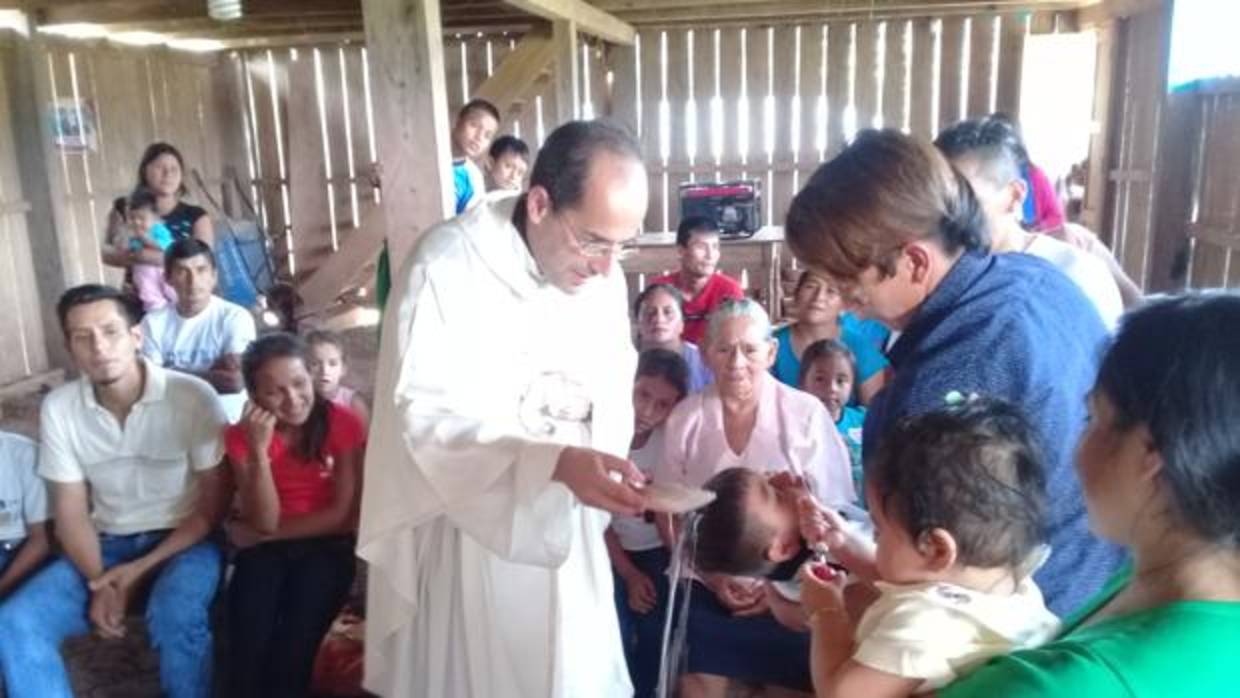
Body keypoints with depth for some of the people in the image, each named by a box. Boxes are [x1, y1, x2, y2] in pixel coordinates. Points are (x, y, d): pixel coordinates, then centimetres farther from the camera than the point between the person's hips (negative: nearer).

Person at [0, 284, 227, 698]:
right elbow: (71, 512, 1)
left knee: (174, 616, -34)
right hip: (106, 543, 4)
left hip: (184, 540, -4)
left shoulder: (193, 397, -16)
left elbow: (211, 507, -10)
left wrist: (143, 568, -17)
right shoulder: (58, 408, -4)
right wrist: (98, 583, -16)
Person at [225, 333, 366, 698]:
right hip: (266, 549, 2)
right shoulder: (242, 434, -5)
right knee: (249, 636, -24)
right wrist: (259, 449, -24)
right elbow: (264, 521, -12)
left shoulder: (343, 423, -11)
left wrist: (268, 532, -10)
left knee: (294, 637, -24)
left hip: (326, 546, -1)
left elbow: (344, 516, -10)